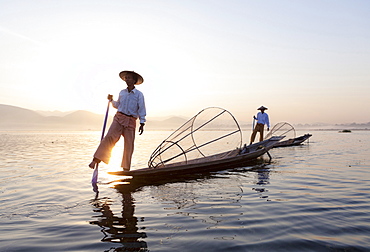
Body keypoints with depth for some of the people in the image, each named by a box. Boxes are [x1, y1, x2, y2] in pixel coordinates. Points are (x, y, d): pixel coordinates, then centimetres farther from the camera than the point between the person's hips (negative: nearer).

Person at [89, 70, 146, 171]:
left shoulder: (139, 94, 1)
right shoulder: (122, 92, 13)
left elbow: (141, 110, 0)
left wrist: (142, 124, -4)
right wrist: (111, 100, 13)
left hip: (131, 121, -2)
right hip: (119, 118, 2)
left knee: (129, 145, -2)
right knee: (110, 137, -17)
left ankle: (126, 168, 8)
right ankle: (95, 160, -21)